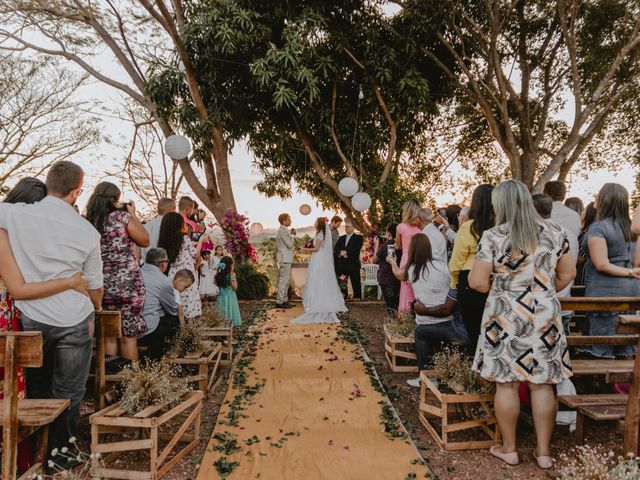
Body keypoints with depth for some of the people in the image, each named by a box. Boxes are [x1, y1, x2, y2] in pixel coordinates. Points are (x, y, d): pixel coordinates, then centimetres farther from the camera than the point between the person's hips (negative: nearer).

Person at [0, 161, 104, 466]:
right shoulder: (87, 232, -10)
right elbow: (94, 286, 1)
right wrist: (96, 307, 21)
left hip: (31, 318, 2)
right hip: (74, 321, -2)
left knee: (37, 388, 22)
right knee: (68, 392, 14)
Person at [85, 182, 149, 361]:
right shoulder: (122, 216, -9)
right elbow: (145, 240, -2)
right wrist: (133, 214, 6)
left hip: (101, 284, 4)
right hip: (128, 282, -4)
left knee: (108, 335, 14)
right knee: (129, 336, 5)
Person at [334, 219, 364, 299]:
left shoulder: (358, 238, 3)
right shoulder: (341, 238, 18)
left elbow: (355, 249, -12)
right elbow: (335, 249, 7)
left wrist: (346, 252, -16)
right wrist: (341, 253, -12)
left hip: (353, 265, -4)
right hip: (341, 265, 5)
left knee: (356, 286, -3)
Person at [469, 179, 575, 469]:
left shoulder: (492, 237, -11)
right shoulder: (554, 233, 1)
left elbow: (477, 283, -12)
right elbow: (568, 274, 7)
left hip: (505, 319, -3)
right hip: (545, 317, 4)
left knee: (506, 384, 8)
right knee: (542, 385, 11)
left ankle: (509, 449, 20)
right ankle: (543, 451, 22)